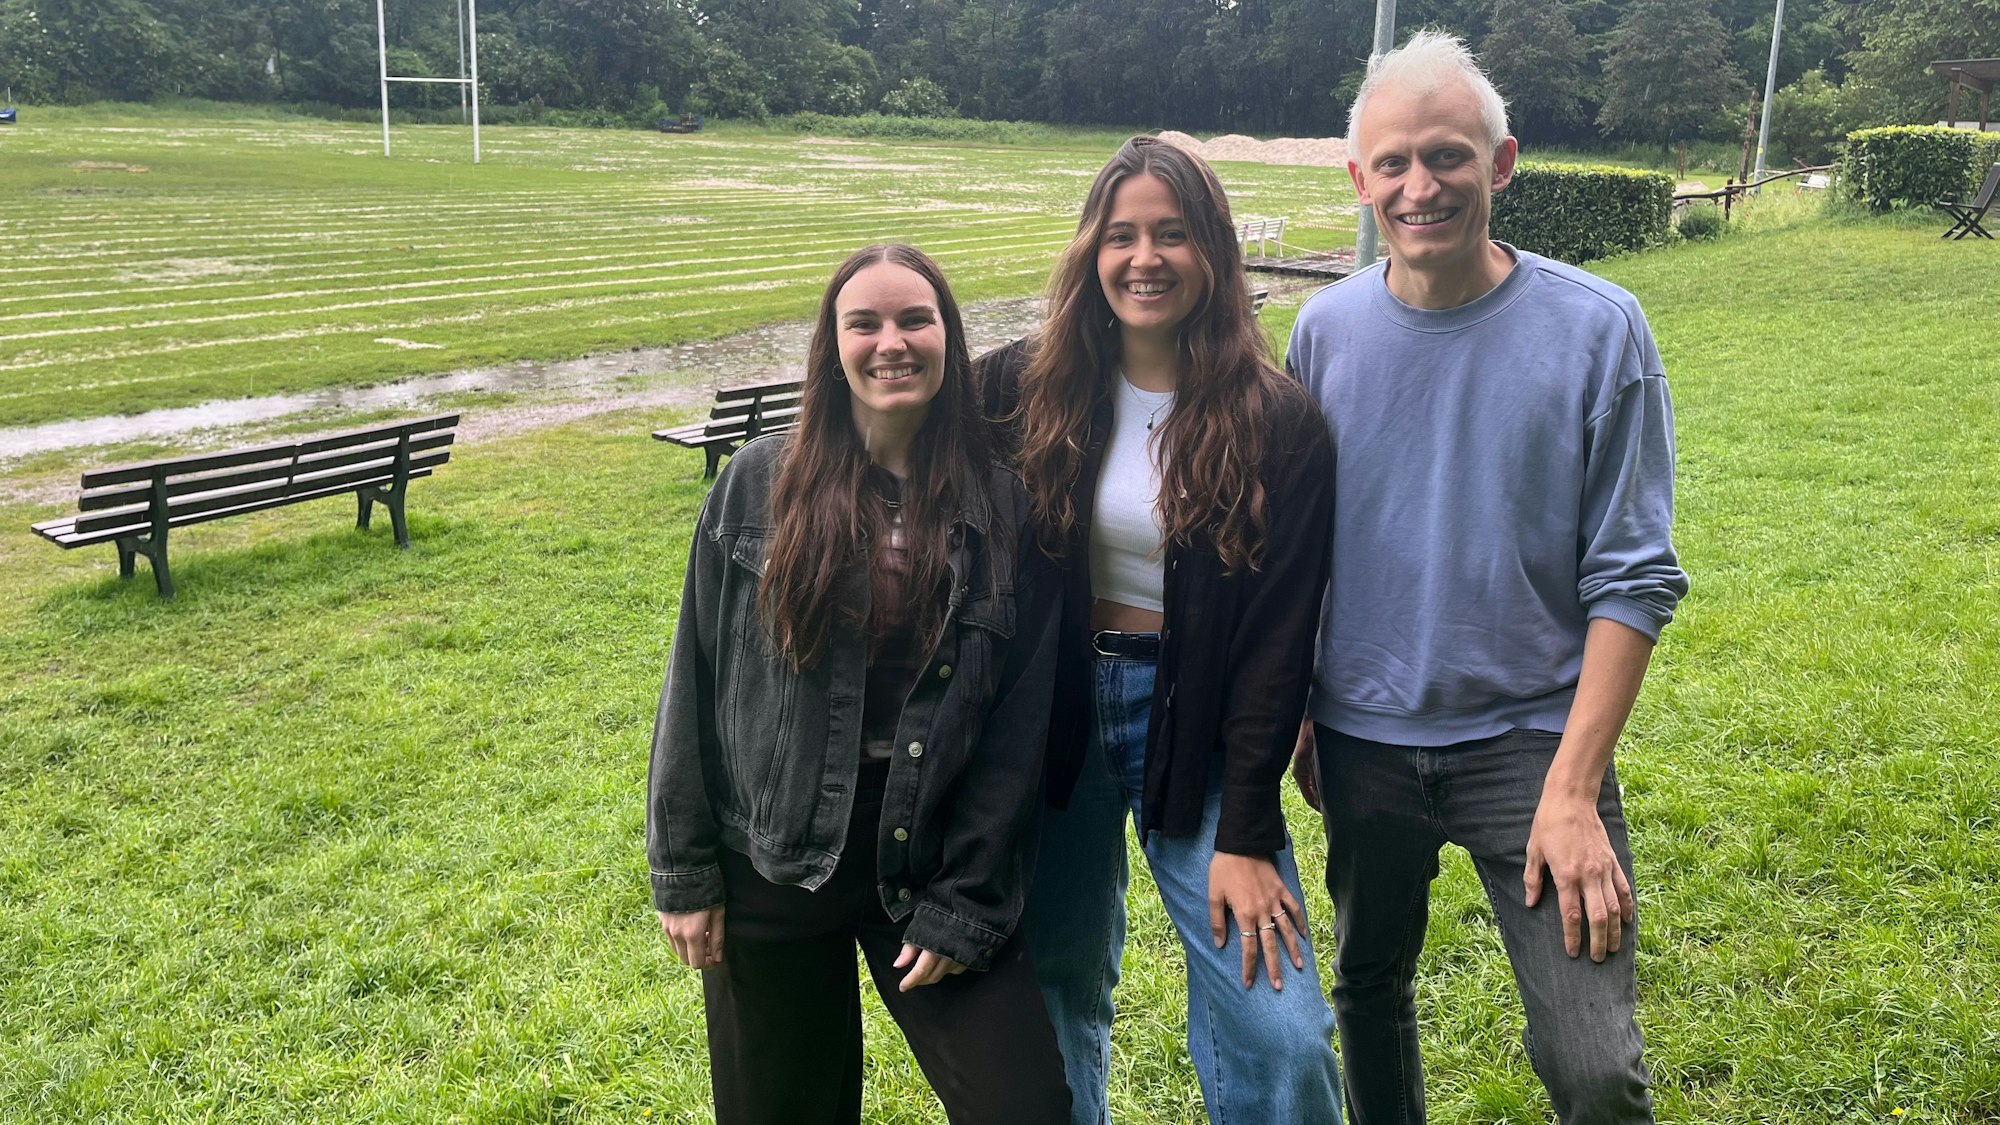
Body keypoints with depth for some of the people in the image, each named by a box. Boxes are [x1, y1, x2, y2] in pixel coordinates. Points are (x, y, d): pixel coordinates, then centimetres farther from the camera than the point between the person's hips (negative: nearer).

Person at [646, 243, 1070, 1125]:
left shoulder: (1003, 507, -4)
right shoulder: (758, 485, -5)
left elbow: (1018, 726, -4)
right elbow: (695, 684, -1)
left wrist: (966, 904, -7)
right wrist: (684, 872, -2)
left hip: (927, 857, 0)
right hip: (774, 859, 0)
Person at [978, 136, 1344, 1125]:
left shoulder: (1277, 424, -10)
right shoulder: (1031, 386, -3)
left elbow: (1278, 640, -10)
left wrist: (1246, 835, -11)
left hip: (1196, 728, -2)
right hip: (1059, 716, 2)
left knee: (1278, 1038, -5)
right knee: (1054, 994, 15)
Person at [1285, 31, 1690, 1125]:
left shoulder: (1596, 327, -10)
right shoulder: (1325, 327, -2)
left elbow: (1633, 577, -10)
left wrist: (1573, 788, -16)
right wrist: (1290, 713, 5)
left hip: (1532, 737, -3)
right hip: (1361, 741, 3)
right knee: (1367, 987, 20)